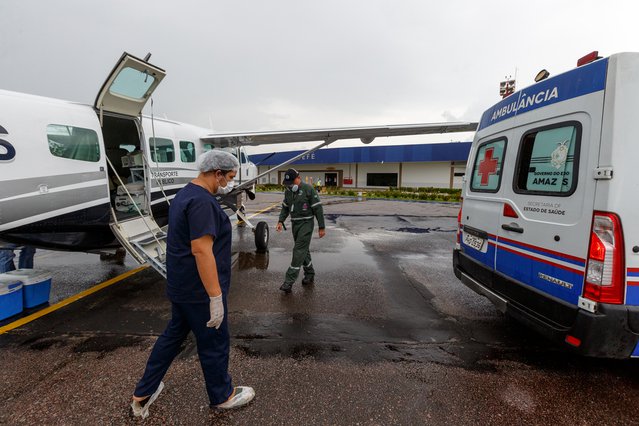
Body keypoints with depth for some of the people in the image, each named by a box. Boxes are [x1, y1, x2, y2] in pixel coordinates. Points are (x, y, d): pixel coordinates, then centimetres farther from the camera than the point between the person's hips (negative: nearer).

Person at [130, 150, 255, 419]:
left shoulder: (185, 194, 10)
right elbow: (201, 250, -29)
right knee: (214, 344, 10)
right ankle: (222, 396, 32)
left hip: (181, 286, 10)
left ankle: (143, 394, 38)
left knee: (173, 334, 24)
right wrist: (216, 297, -25)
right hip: (199, 290, -10)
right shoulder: (202, 201, -23)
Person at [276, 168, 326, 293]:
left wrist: (322, 227, -12)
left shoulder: (308, 189, -13)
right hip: (295, 223, 7)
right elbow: (285, 208, 16)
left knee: (299, 251, -10)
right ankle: (310, 275, 29)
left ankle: (289, 281, -9)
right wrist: (281, 221, 1)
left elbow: (318, 209, -12)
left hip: (306, 223, -7)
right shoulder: (288, 191, 8)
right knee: (303, 250, 14)